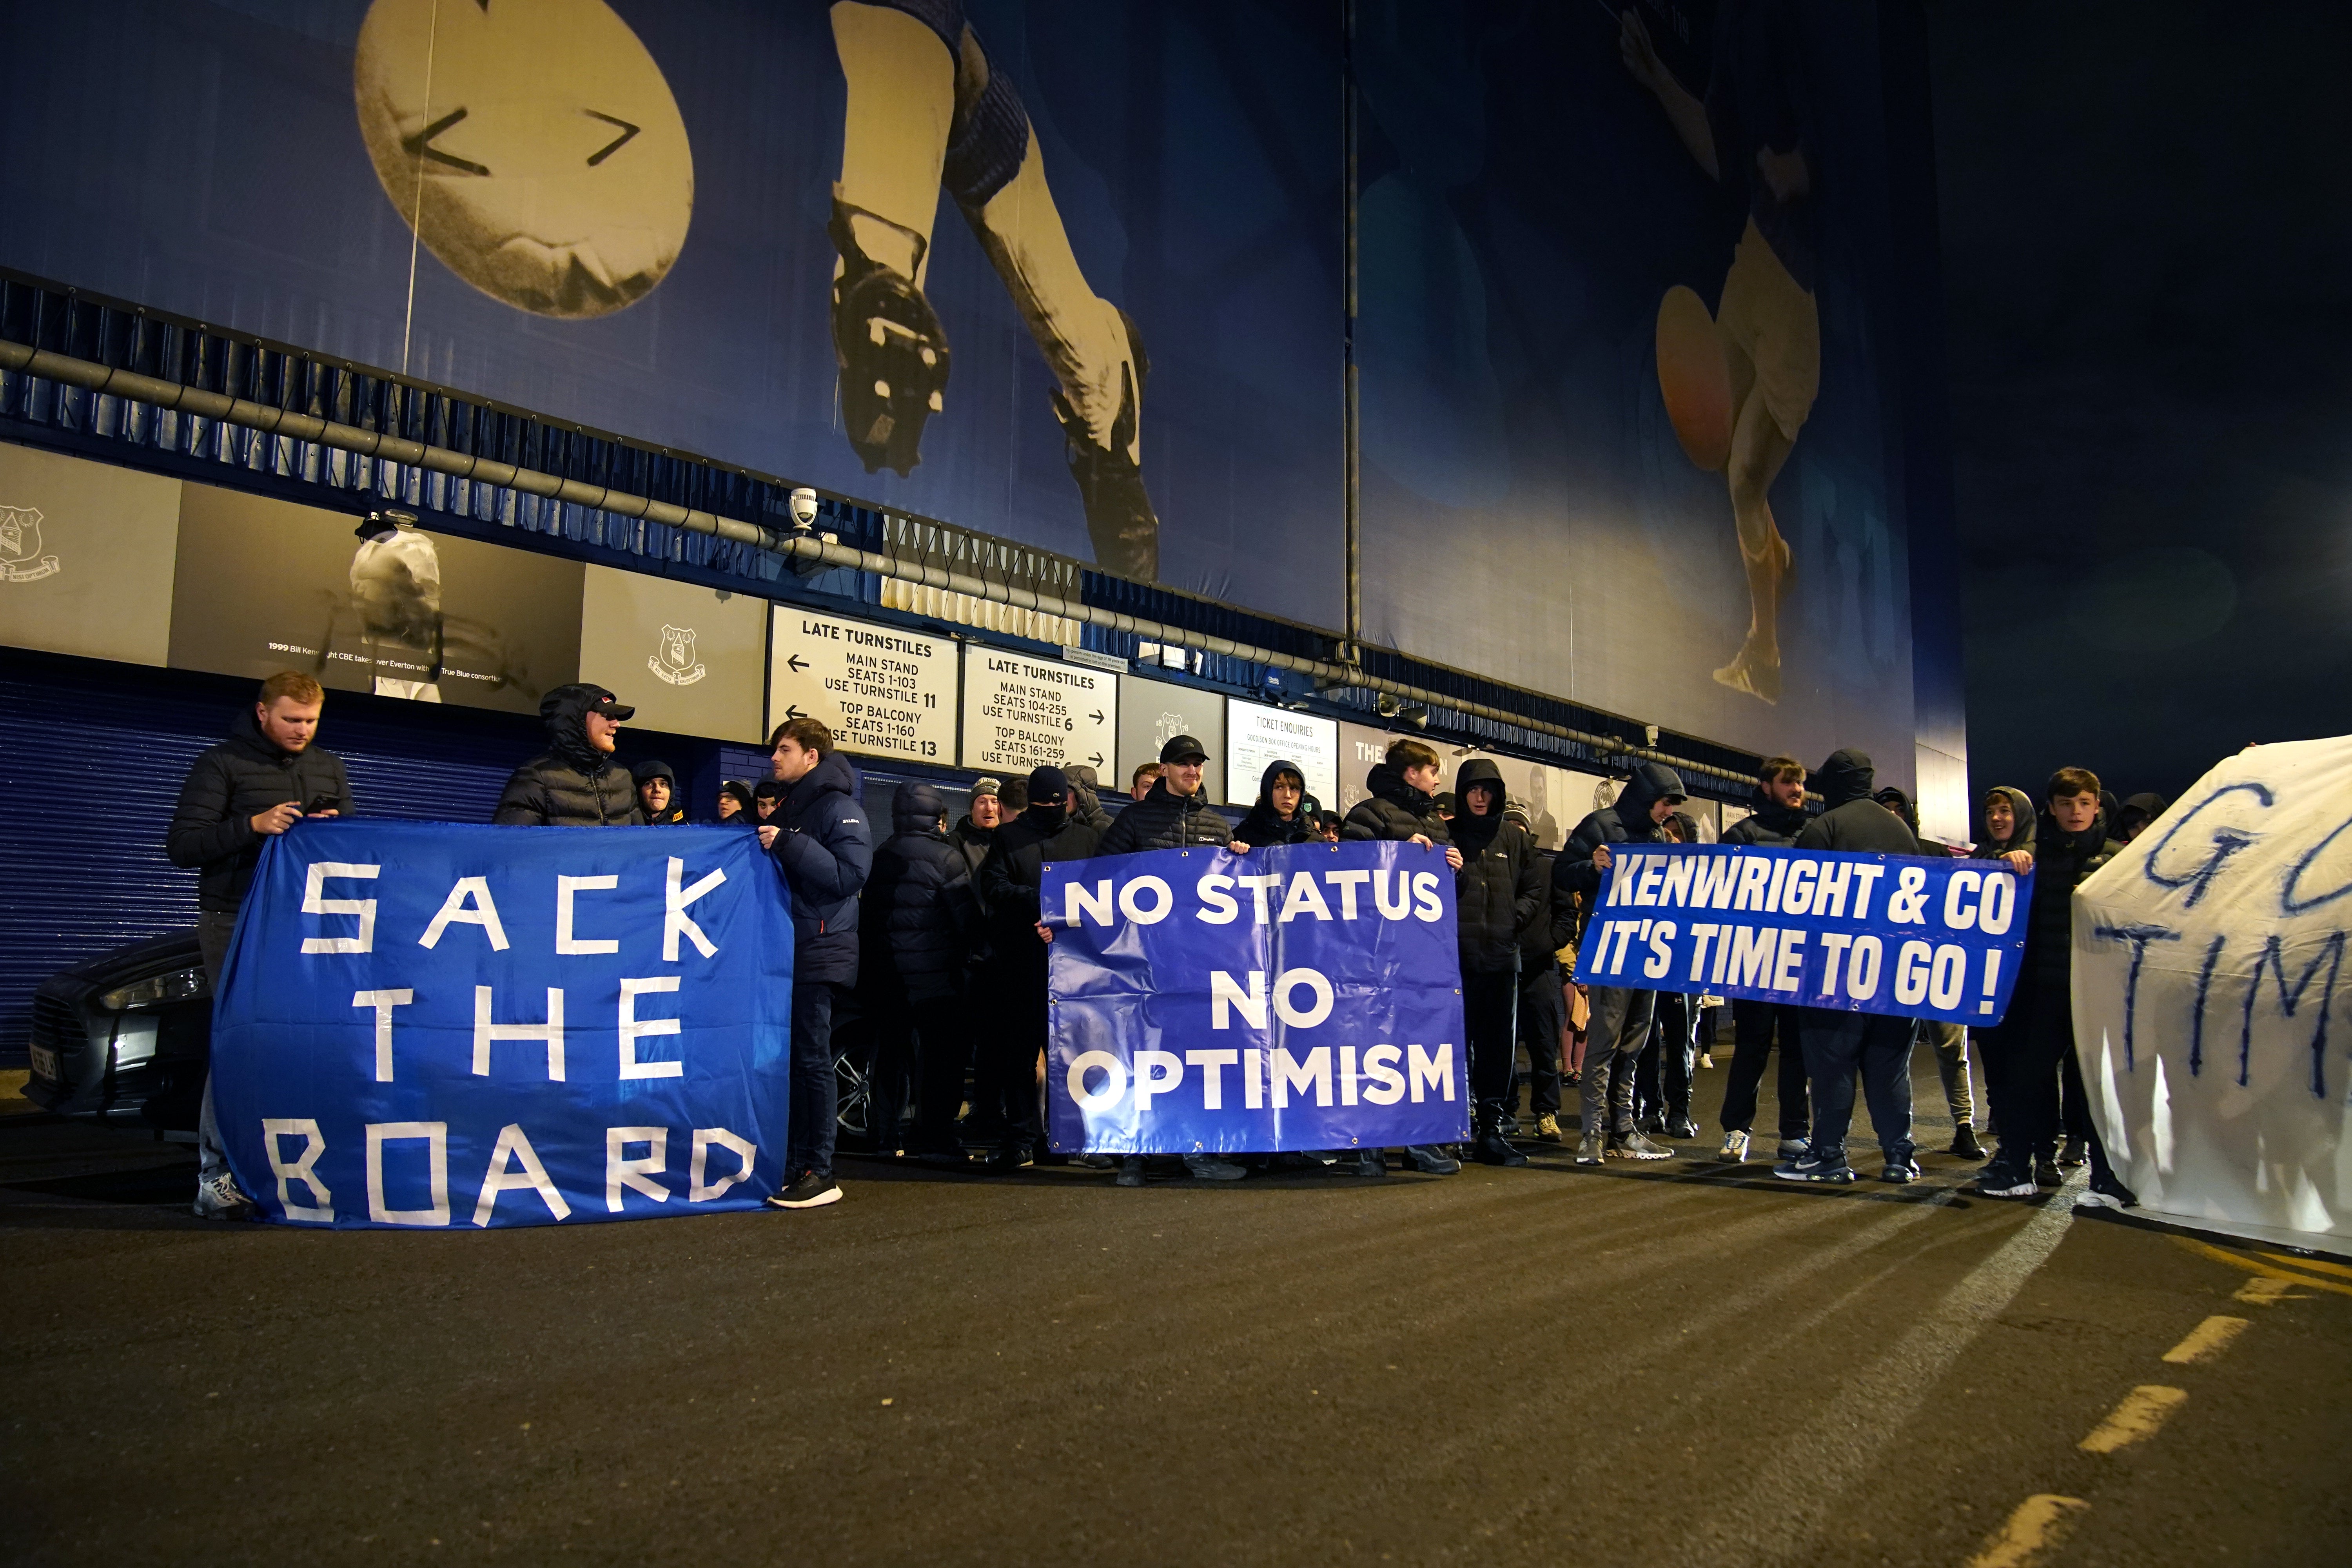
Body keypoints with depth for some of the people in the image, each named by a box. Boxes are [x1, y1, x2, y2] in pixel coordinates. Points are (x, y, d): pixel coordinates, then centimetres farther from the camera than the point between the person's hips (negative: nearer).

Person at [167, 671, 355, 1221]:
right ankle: (216, 1179, -3)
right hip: (237, 922, -4)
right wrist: (252, 826, -17)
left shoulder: (330, 768, 16)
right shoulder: (222, 764, 1)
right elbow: (181, 846, -4)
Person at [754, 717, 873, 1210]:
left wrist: (789, 845, -21)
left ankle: (819, 1173, -2)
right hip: (785, 950, 8)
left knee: (812, 1060, -7)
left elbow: (851, 875, -19)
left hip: (819, 954, -8)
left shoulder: (839, 807, -5)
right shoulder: (786, 808, 21)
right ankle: (790, 1165, 14)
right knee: (786, 1059, 7)